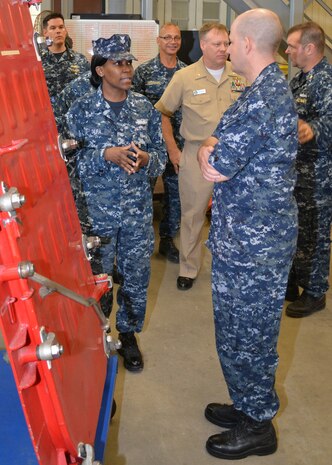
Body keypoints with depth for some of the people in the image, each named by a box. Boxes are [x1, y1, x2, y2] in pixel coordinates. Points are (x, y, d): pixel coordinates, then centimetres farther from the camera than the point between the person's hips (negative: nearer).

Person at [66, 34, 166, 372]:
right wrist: (107, 155, -24)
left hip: (138, 212, 3)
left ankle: (128, 333, 34)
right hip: (96, 212, -2)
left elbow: (161, 155, 5)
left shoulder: (145, 108, 2)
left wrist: (146, 159, -18)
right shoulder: (81, 110, -6)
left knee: (136, 277, 11)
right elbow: (70, 160, -9)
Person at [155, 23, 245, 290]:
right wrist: (173, 150, 1)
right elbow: (163, 113, 4)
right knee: (192, 213, 8)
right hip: (196, 154, -1)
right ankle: (188, 269, 23)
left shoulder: (241, 75, -1)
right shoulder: (184, 77, -4)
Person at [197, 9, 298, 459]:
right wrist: (216, 150, 1)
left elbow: (216, 169, -21)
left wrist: (206, 150, -2)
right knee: (250, 330, 22)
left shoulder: (259, 101, -23)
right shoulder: (276, 87, 12)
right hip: (258, 234, 10)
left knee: (243, 335, 6)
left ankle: (256, 427, 25)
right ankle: (250, 405, 39)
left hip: (249, 242, -10)